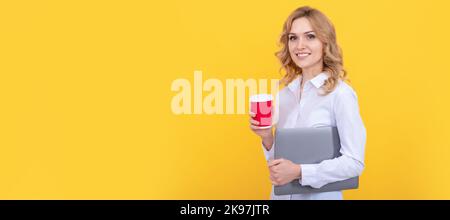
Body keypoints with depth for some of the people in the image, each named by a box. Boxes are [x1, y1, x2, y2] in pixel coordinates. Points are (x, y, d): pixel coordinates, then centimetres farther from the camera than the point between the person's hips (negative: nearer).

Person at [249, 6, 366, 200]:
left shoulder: (340, 93, -15)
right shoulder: (284, 94, 1)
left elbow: (354, 163, -16)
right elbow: (279, 159, 8)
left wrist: (299, 172, -23)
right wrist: (267, 138, -10)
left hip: (320, 196, -5)